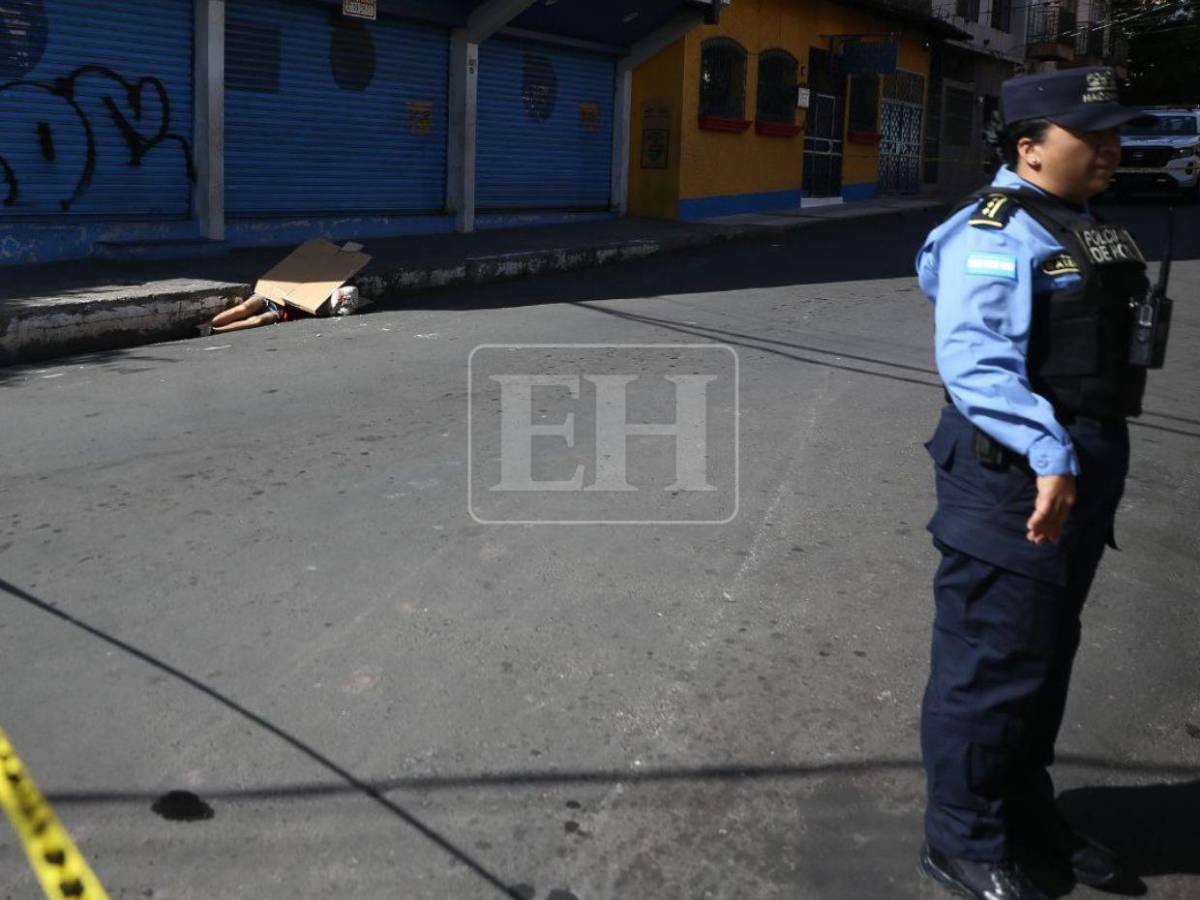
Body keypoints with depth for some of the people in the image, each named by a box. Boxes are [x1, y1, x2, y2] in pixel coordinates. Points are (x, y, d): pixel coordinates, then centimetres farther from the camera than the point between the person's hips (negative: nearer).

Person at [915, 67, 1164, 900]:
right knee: (994, 659, -1)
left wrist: (1093, 459, 21)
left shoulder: (1080, 230, 16)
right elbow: (975, 362, -28)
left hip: (1084, 467, 10)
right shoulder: (996, 233, -15)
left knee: (1049, 650, 20)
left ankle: (1025, 804, 37)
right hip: (1014, 474, -10)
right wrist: (1048, 455, -37)